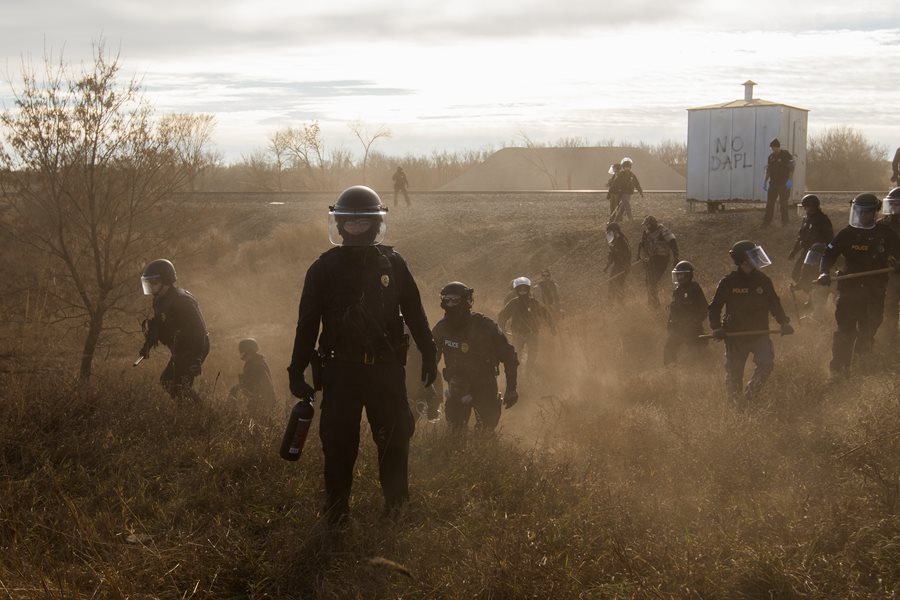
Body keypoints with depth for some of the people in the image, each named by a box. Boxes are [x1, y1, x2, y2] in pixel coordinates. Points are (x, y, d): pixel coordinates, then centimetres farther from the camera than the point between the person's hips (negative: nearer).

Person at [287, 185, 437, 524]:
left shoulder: (393, 264, 3)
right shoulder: (324, 268, 0)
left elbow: (414, 313, 10)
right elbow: (307, 323, 3)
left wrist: (429, 355, 10)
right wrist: (297, 370, 0)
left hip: (387, 368, 1)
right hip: (340, 369, -1)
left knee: (395, 437, 4)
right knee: (338, 441, 2)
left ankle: (396, 504, 19)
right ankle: (336, 508, 15)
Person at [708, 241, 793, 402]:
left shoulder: (762, 280, 2)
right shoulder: (728, 282, -6)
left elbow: (774, 304, 12)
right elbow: (715, 306, 2)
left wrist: (784, 322, -3)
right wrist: (716, 327, -12)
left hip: (760, 333, 2)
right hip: (735, 335, -2)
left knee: (766, 363, -21)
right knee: (734, 374, 6)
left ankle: (750, 394, -1)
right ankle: (736, 405, 27)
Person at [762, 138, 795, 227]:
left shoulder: (786, 155, -7)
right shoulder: (771, 157, 10)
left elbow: (791, 168, -12)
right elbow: (768, 170, 16)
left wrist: (789, 180, -20)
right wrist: (765, 182, 11)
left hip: (784, 183, -5)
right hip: (773, 183, 5)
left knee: (784, 203, 2)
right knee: (770, 202, 2)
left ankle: (784, 221, 11)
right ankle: (767, 221, 3)